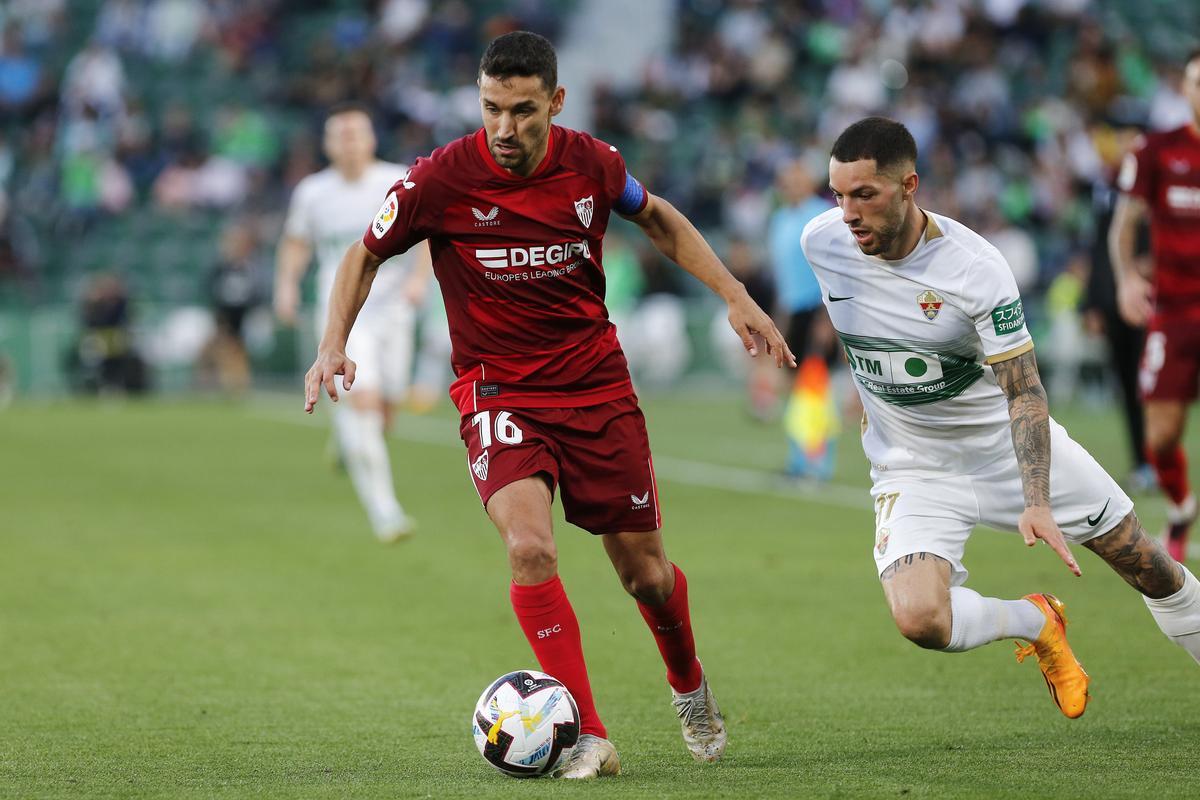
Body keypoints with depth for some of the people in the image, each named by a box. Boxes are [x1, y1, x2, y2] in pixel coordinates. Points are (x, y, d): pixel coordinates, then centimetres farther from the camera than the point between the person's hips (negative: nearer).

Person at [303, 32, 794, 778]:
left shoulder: (592, 163, -8)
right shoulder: (443, 178, -15)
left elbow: (658, 218, 14)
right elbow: (366, 255, 2)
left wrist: (736, 297, 7)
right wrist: (335, 345, -12)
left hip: (597, 382, 2)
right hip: (498, 391, -2)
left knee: (644, 570, 7)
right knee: (530, 545, -26)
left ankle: (690, 686, 40)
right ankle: (589, 738, -19)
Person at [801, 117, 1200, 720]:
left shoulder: (976, 268, -25)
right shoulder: (820, 241, -13)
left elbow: (1023, 391, -24)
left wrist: (1037, 504, -36)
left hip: (1008, 443, -1)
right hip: (914, 466, 1)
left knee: (1146, 563, 8)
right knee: (919, 620, -24)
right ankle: (1036, 623, 6)